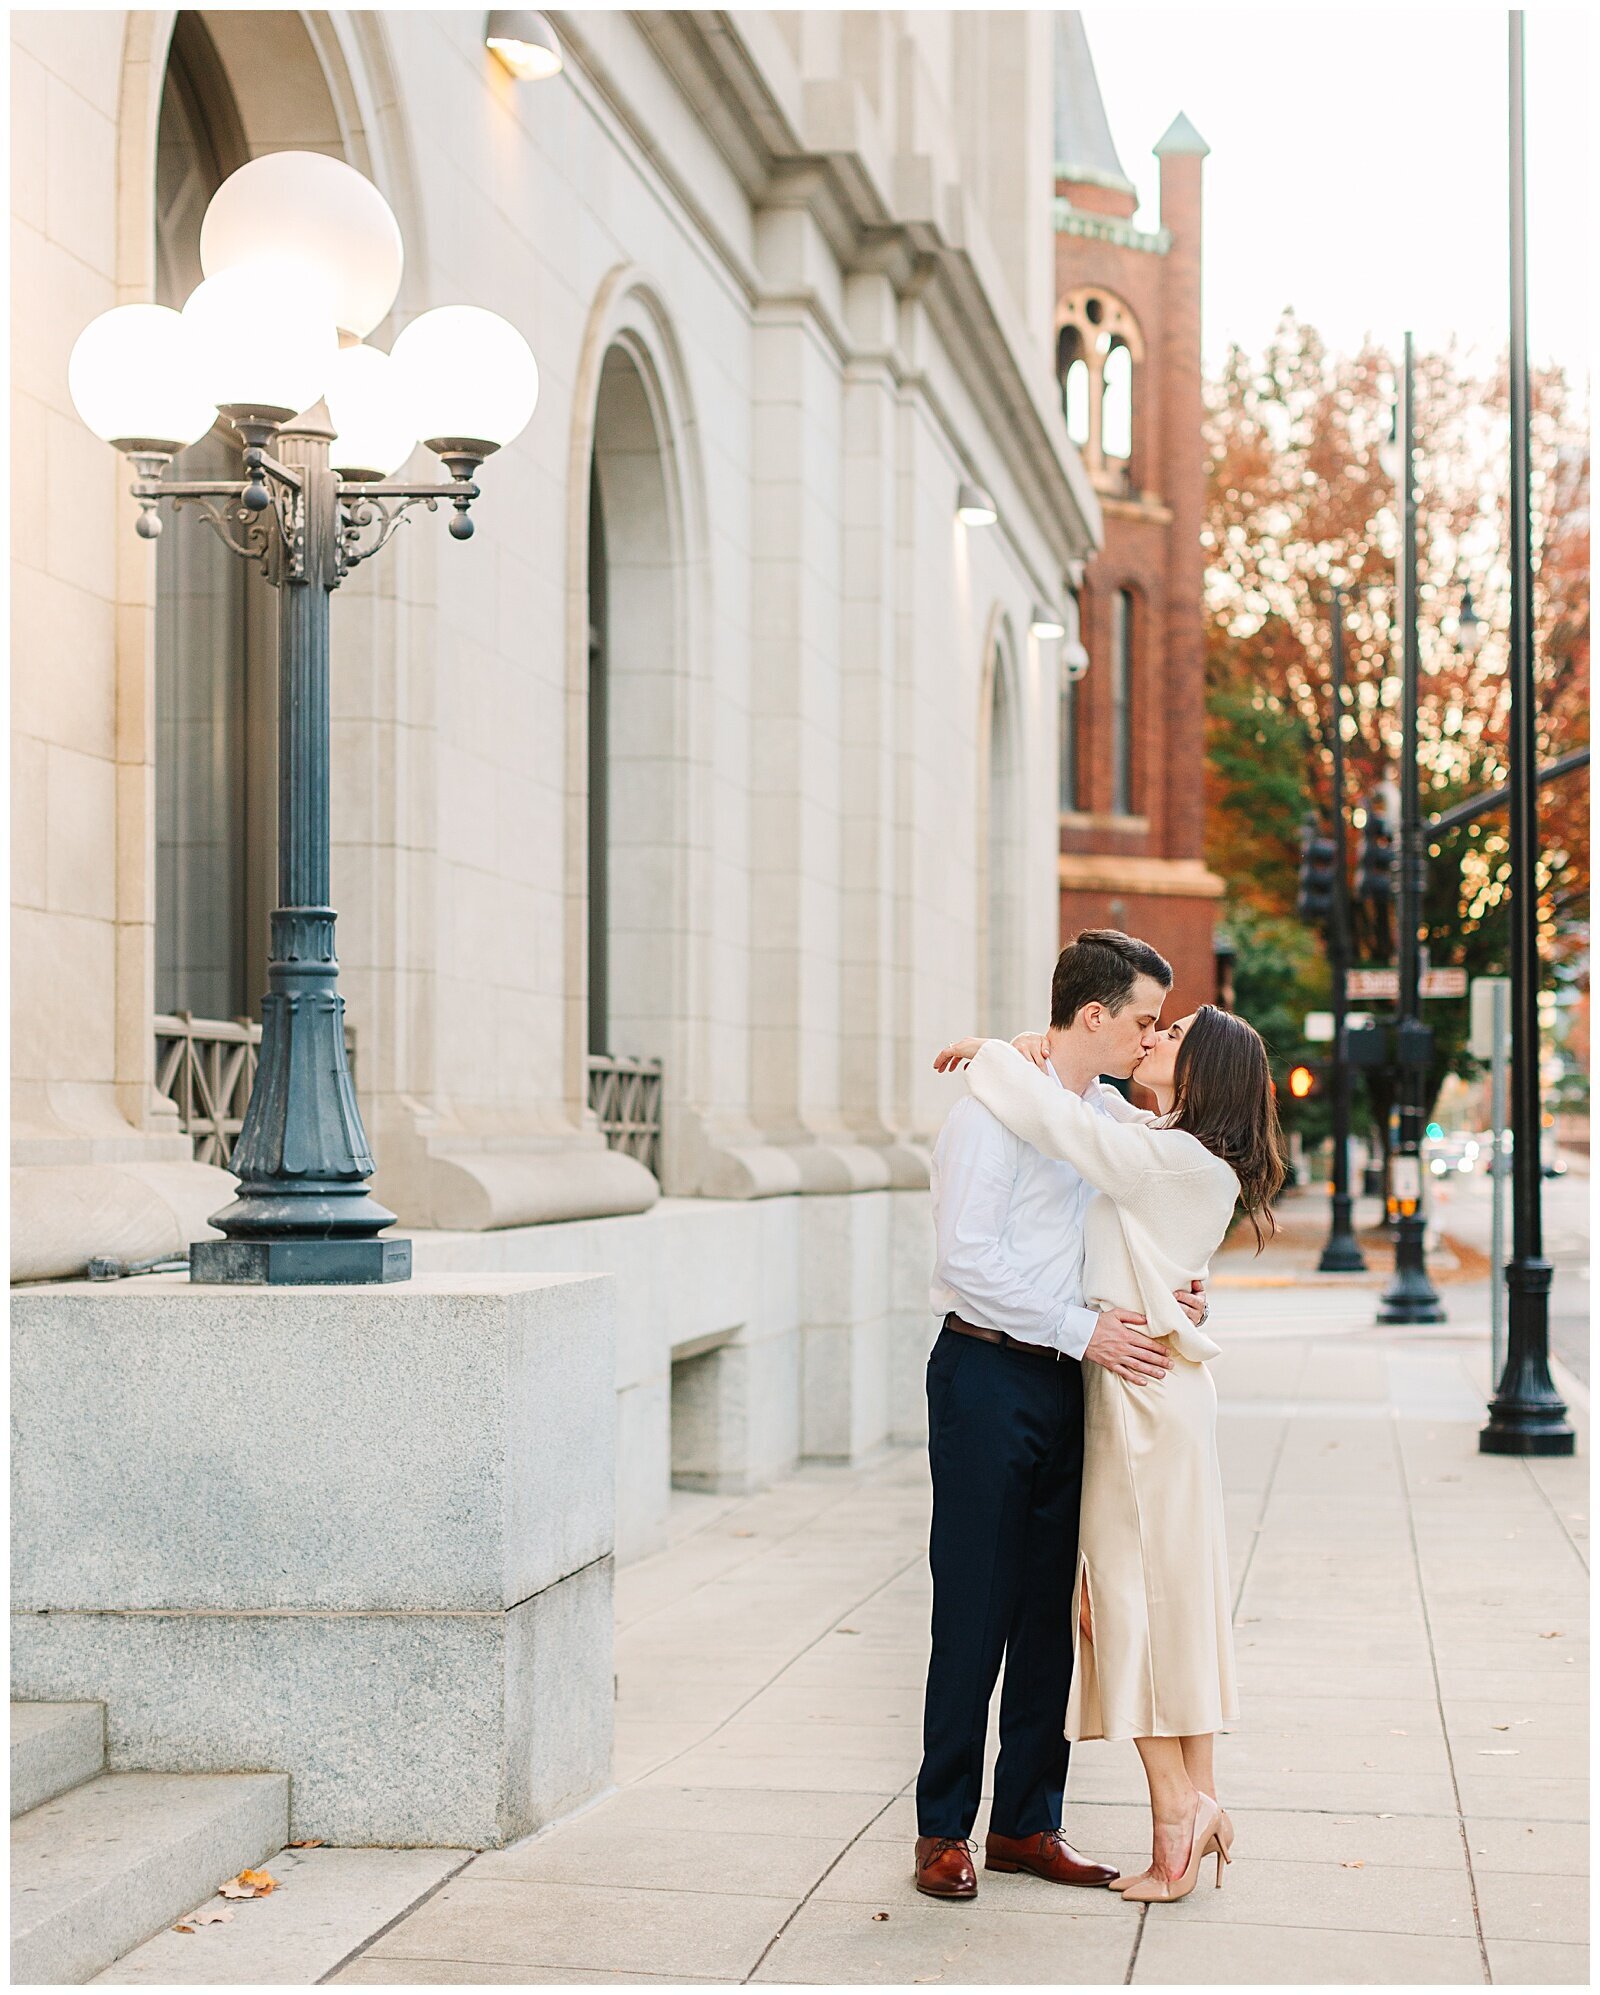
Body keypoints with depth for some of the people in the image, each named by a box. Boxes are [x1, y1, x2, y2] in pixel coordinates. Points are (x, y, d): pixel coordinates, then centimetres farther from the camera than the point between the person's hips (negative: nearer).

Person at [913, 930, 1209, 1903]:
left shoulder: (1111, 1114, 12)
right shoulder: (996, 1107, -13)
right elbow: (968, 1257, -18)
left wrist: (1176, 1291, 5)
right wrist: (1084, 1331, -17)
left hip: (1068, 1381, 8)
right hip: (989, 1376, -7)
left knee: (1053, 1607, 10)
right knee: (977, 1612, -2)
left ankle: (1027, 1822, 20)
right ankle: (944, 1830, 10)